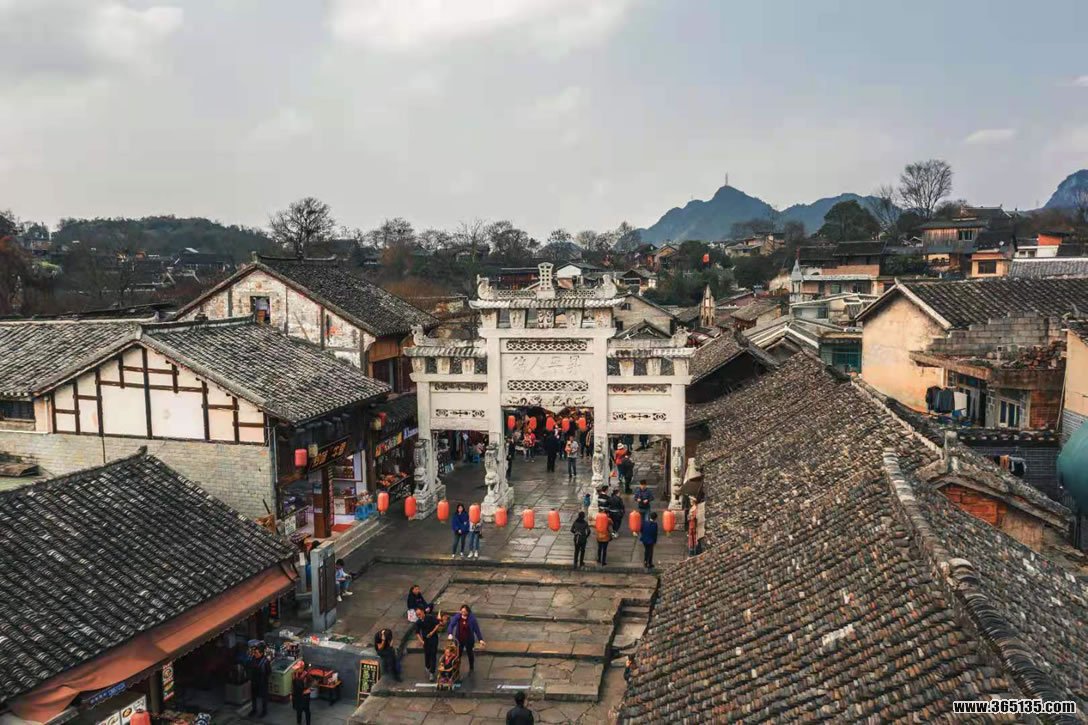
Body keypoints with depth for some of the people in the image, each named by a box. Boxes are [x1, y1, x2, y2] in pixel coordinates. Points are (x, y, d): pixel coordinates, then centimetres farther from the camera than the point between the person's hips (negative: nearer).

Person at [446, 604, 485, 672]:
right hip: (459, 639, 1)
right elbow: (451, 625, -21)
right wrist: (450, 634, -39)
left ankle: (471, 668, 42)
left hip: (469, 640, -1)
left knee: (470, 653, 19)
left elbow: (476, 629, -14)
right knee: (458, 654, 5)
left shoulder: (472, 618, -20)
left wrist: (480, 639, -14)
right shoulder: (457, 616, -15)